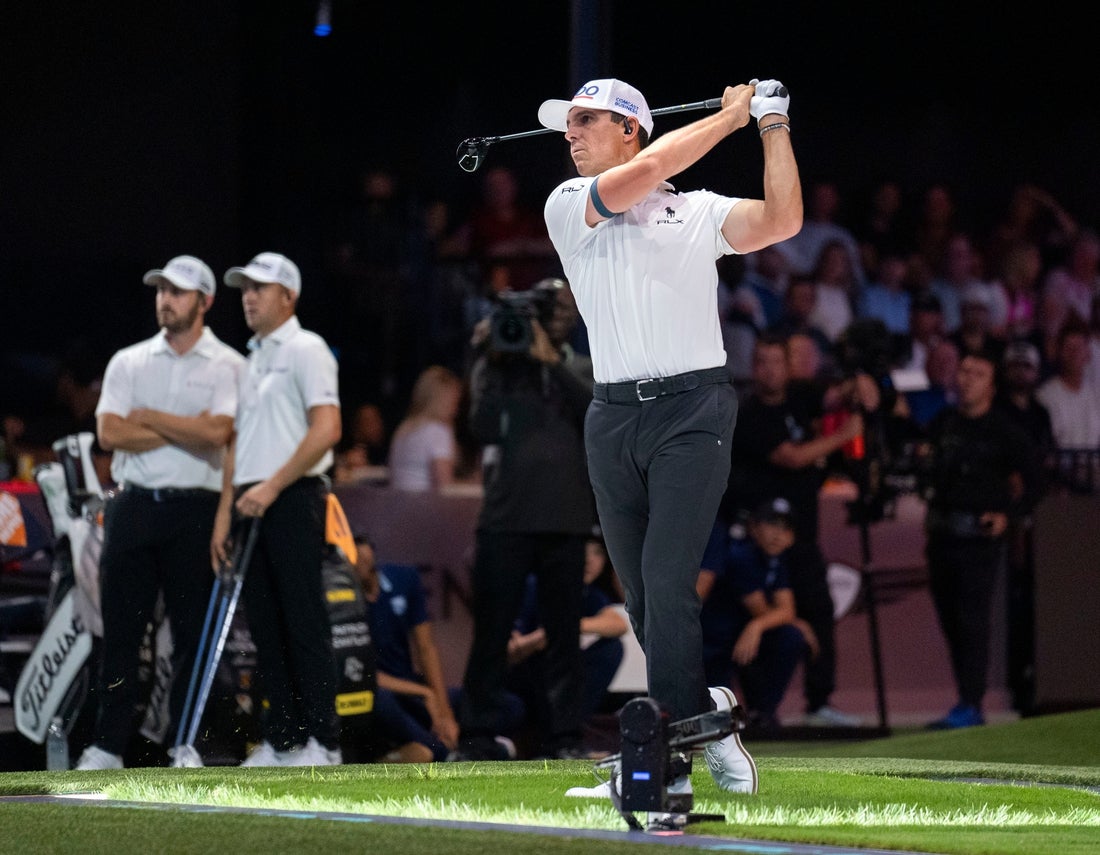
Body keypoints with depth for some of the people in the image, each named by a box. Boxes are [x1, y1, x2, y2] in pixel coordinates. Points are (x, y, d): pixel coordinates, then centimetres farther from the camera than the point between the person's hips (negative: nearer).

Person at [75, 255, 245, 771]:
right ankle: (107, 744, 4)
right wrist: (184, 431, -7)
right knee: (120, 628, 1)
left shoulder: (228, 367, 3)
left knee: (192, 632, -1)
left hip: (196, 510, -3)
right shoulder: (128, 362, 12)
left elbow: (216, 433, -14)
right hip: (133, 507, 3)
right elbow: (109, 433, -1)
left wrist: (149, 418, -6)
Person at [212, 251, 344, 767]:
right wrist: (225, 514, 13)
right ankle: (280, 741, 10)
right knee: (265, 627, 7)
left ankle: (322, 742, -8)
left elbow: (326, 430, -15)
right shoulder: (249, 360, 21)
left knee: (304, 624, -9)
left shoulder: (306, 351, -3)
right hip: (251, 505, 8)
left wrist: (272, 487, -18)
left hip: (292, 498, -8)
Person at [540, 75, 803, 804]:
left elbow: (783, 221, -2)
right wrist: (730, 117, 0)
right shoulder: (568, 205, 9)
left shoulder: (700, 211, 11)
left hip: (693, 408, -3)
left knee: (666, 581, -15)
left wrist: (773, 126, -1)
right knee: (641, 592, 4)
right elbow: (644, 173, -7)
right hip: (614, 416, 3)